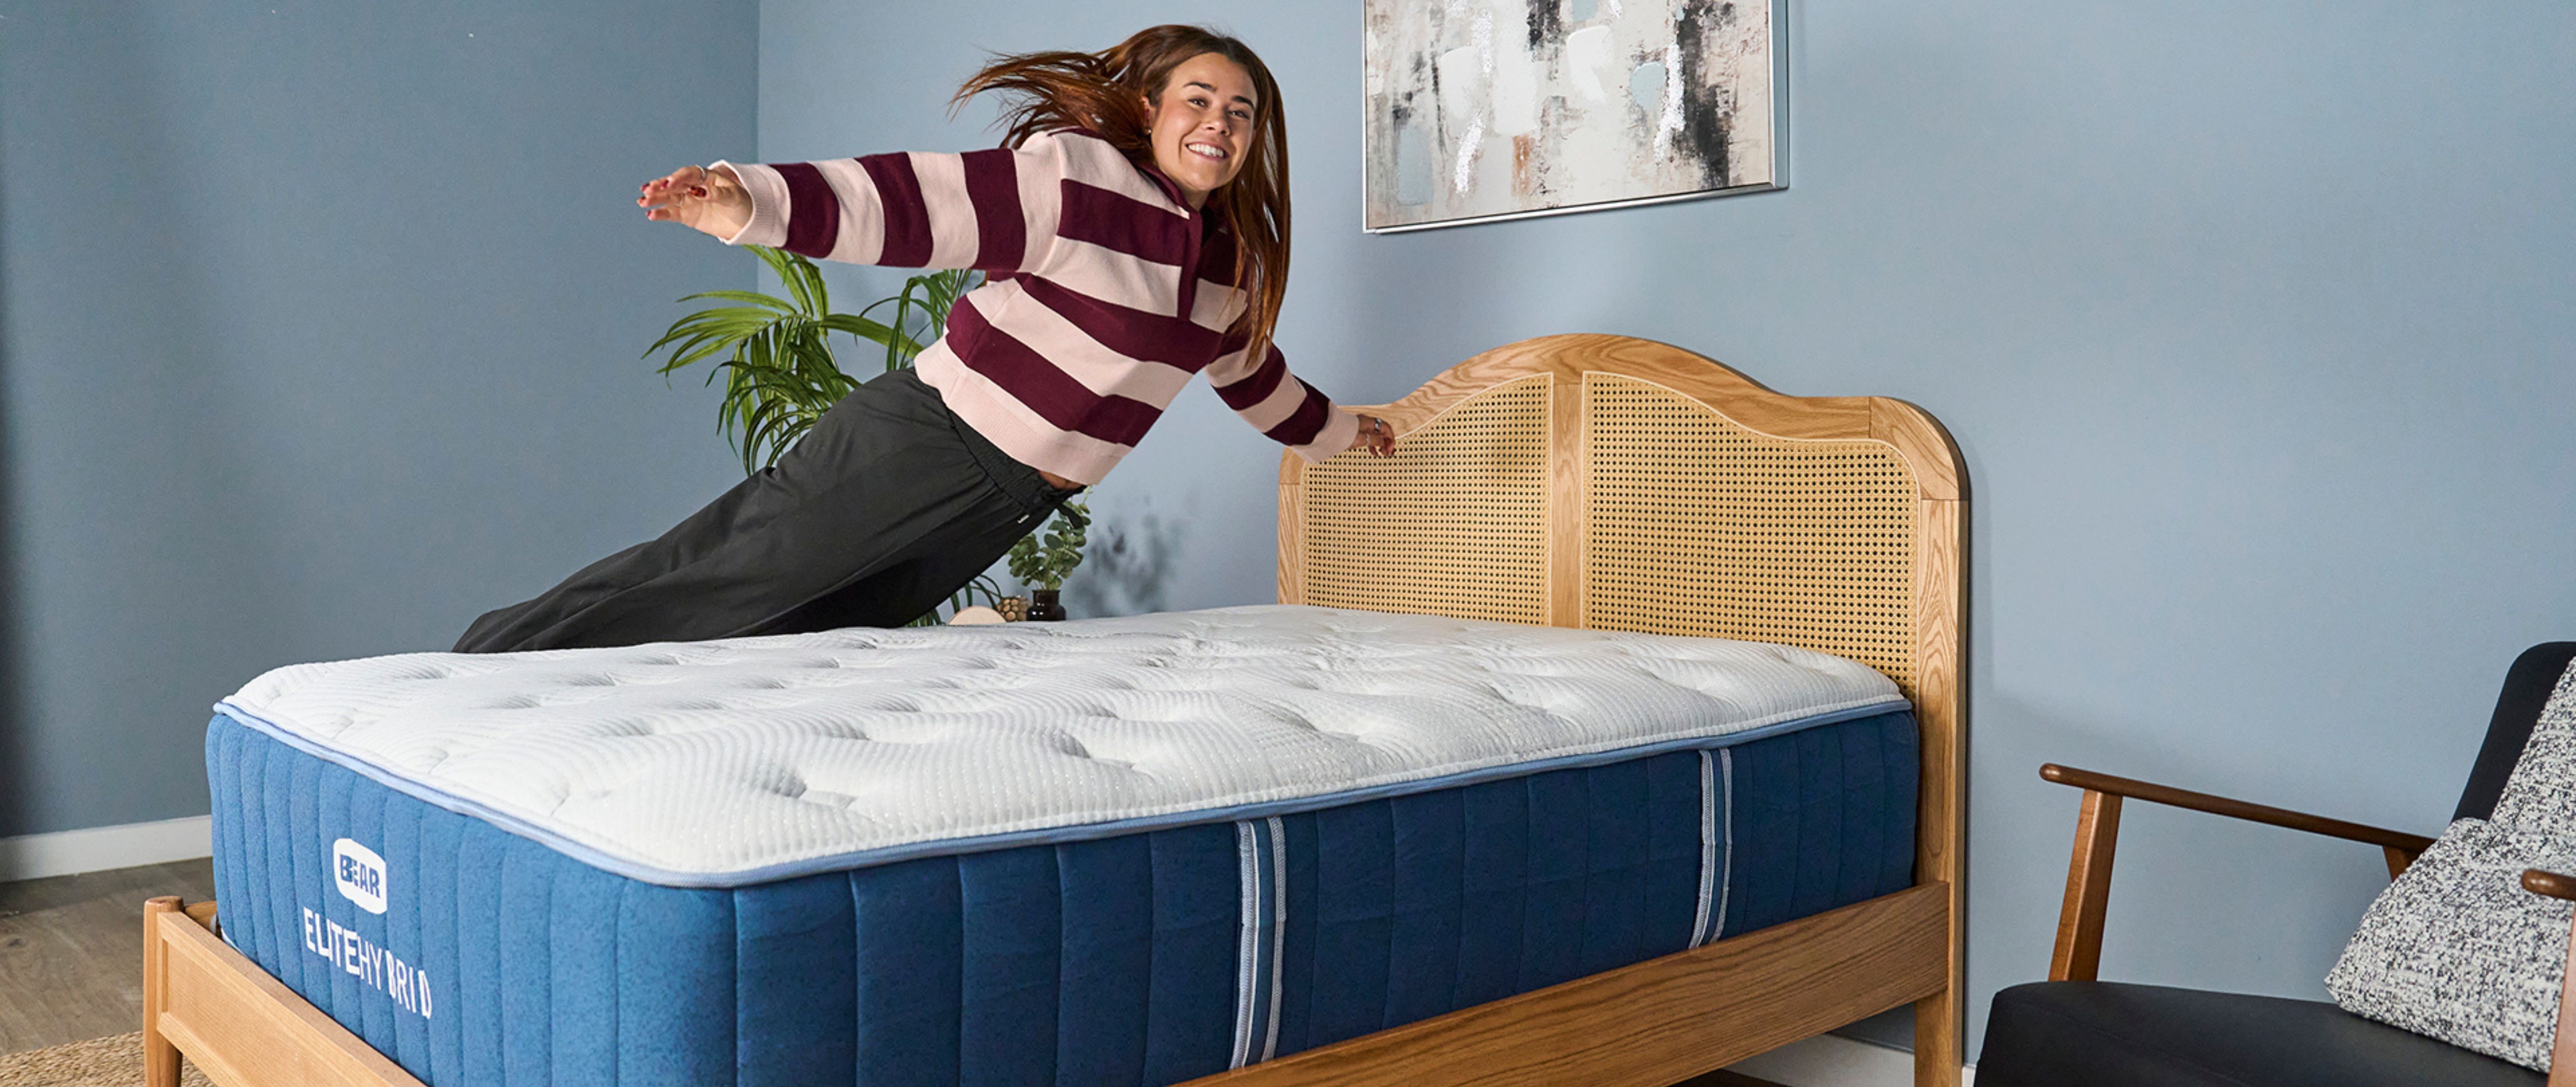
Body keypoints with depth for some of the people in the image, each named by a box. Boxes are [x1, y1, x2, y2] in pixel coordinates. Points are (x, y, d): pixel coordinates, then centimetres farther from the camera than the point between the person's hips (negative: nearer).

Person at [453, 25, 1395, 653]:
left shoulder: (1237, 259, 10)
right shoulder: (1076, 176, -14)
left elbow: (1249, 369, 29)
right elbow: (918, 201, -25)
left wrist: (1333, 429, 43)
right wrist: (759, 203, -39)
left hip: (1014, 501, 6)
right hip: (926, 439, -6)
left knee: (810, 630, 5)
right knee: (715, 572, -6)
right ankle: (490, 662, 8)